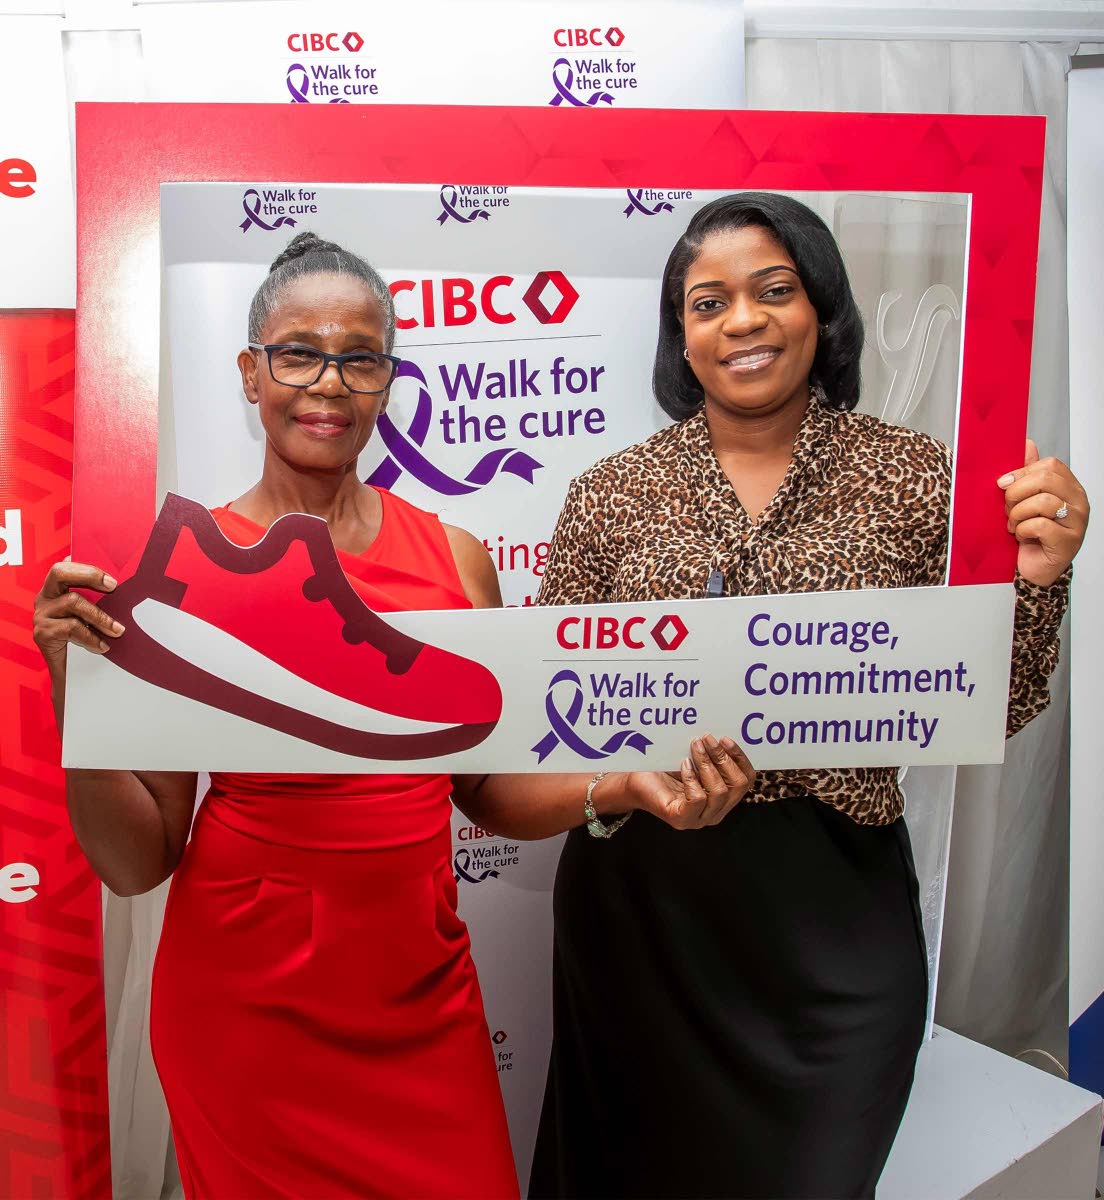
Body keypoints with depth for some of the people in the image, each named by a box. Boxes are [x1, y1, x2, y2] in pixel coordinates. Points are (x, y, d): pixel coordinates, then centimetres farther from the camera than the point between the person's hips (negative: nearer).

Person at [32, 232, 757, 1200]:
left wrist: (625, 787, -8)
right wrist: (76, 692, -20)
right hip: (248, 996, -2)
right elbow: (137, 862, -7)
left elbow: (484, 781, 8)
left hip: (421, 985, 3)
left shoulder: (453, 556, -1)